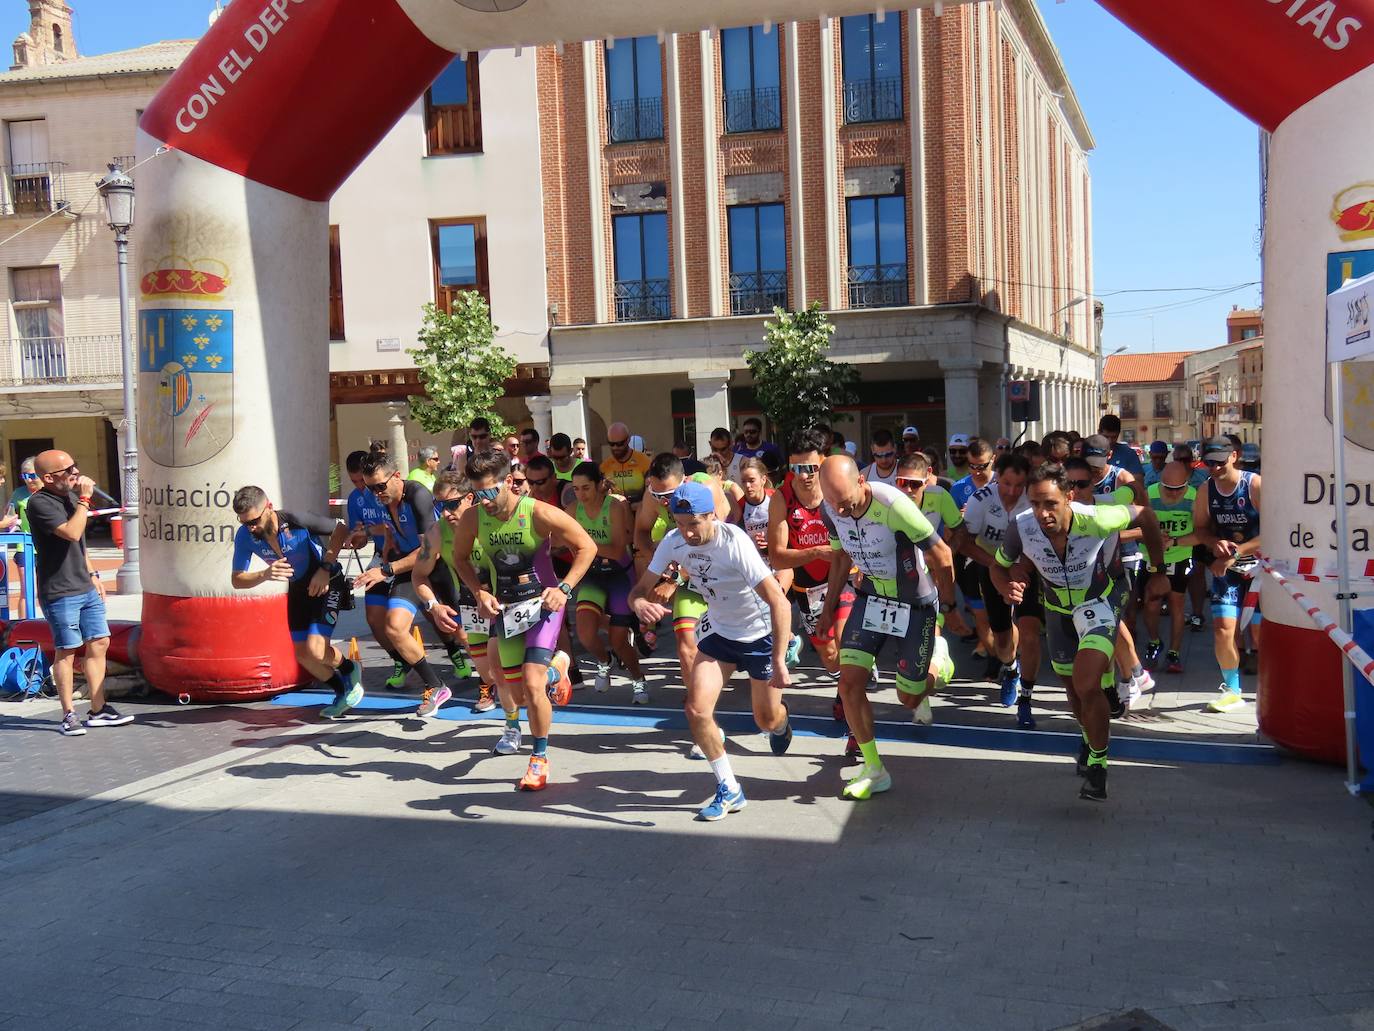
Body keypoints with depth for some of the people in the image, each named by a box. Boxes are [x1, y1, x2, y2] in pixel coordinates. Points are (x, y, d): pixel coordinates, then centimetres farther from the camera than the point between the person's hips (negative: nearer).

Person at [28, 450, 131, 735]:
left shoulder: (69, 497, 13)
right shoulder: (39, 503, -14)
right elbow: (71, 533, -26)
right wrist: (84, 499, -19)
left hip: (85, 588, 8)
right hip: (59, 592, -8)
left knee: (99, 643, 8)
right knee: (67, 651, -1)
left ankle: (98, 710, 16)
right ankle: (69, 716, 9)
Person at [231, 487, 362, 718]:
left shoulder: (296, 520, -30)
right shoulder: (244, 536, -18)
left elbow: (340, 530, -16)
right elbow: (236, 580, -13)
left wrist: (326, 568, -22)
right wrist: (265, 574, -33)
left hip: (326, 581, -6)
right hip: (297, 589, 6)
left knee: (315, 650, -18)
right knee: (302, 654, 8)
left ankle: (350, 669, 14)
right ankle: (343, 691, 30)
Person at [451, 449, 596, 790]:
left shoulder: (540, 514, -22)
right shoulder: (472, 518, -11)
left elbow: (586, 547, -10)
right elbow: (460, 558, 9)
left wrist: (564, 589, -19)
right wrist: (480, 593, -7)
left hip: (542, 604, -4)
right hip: (504, 608, 4)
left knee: (532, 684, -18)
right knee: (519, 695, 8)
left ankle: (540, 757, 5)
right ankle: (556, 667, 43)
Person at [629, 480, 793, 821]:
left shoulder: (735, 543, -32)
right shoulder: (674, 542, -15)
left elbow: (780, 604, -33)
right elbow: (640, 589, -8)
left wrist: (778, 661, -37)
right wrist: (640, 604, -33)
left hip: (761, 633, -4)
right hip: (719, 631, 4)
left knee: (767, 721, 9)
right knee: (697, 710, -12)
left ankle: (781, 724, 49)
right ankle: (729, 790, 6)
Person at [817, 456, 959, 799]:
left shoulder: (892, 505, -31)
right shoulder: (831, 509, -12)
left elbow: (941, 556, -21)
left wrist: (948, 607, -11)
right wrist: (829, 607, 12)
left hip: (916, 603, -5)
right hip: (872, 598, 5)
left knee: (908, 697, 7)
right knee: (849, 683, -8)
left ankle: (938, 653, 42)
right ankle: (874, 770, 8)